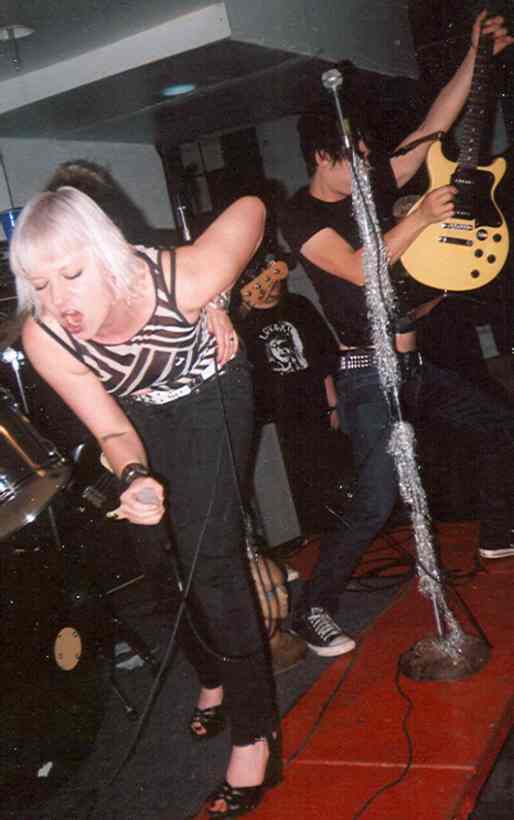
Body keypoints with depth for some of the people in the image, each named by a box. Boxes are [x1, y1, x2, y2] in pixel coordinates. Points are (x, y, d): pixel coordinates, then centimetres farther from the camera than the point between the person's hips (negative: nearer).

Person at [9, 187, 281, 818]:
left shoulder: (183, 279, -38)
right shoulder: (45, 340, -29)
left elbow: (250, 208, -18)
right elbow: (112, 431, -19)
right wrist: (135, 476, -42)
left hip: (210, 394, -3)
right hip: (143, 415, 4)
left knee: (208, 553, -14)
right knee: (171, 553, 10)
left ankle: (254, 736, -4)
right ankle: (218, 671, 37)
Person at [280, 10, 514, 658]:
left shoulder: (374, 184, 10)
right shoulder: (300, 216, -11)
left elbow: (433, 124, 10)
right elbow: (359, 268, -25)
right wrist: (421, 218, -21)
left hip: (413, 361, 8)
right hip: (368, 373, -8)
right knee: (376, 503, -15)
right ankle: (312, 610, 0)